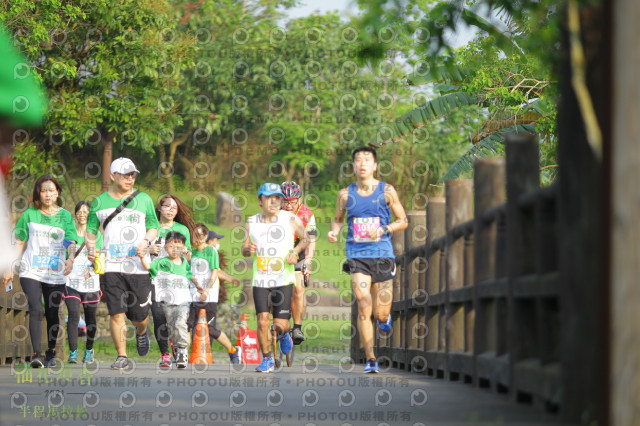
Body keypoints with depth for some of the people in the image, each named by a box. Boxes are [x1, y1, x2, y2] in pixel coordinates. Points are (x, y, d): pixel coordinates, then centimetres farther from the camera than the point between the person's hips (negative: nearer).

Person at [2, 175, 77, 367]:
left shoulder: (65, 216, 6)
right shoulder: (29, 214, 6)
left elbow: (71, 243, -3)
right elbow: (19, 243, 10)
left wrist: (70, 259, -23)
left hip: (55, 274, 1)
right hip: (31, 272, -1)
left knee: (52, 314, 6)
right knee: (36, 310, -17)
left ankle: (50, 354, 23)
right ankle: (36, 354, -21)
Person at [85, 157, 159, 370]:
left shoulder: (143, 199, 7)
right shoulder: (100, 202, 7)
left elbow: (153, 226, 13)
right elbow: (91, 230, 12)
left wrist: (146, 241, -8)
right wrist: (91, 248, -8)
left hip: (138, 266, 0)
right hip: (111, 266, 0)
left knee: (139, 315, 3)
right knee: (116, 312, -8)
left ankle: (141, 332, 38)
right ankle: (121, 356, 0)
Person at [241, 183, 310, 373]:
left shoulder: (290, 220, -3)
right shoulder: (252, 222, 3)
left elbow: (307, 238, 10)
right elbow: (244, 250, 12)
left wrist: (295, 251, -8)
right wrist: (248, 249, -12)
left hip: (283, 279, -2)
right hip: (260, 279, 2)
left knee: (280, 324, -6)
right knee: (262, 321, -8)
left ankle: (284, 335, 31)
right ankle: (267, 360, 8)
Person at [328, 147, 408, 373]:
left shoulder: (386, 191, 1)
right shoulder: (346, 194, 5)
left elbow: (403, 221, 6)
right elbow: (338, 219, 20)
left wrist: (383, 230, -11)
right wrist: (334, 231, -3)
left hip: (382, 255, 0)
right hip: (358, 256, 0)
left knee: (381, 314, 1)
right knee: (364, 309, -13)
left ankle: (384, 317, 39)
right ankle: (370, 359, -7)